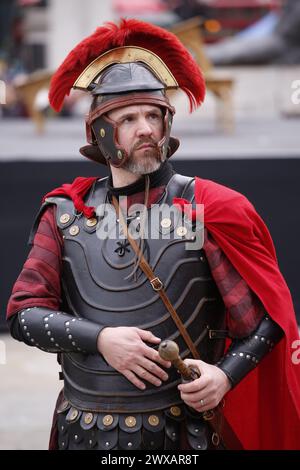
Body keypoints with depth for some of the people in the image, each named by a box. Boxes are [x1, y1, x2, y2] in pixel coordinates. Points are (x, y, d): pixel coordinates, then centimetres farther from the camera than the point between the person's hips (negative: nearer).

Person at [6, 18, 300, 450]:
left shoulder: (208, 209, -4)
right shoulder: (66, 214, 3)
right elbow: (23, 313, -1)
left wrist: (225, 373, -21)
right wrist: (100, 339, -16)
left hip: (180, 432, -2)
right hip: (84, 432, 2)